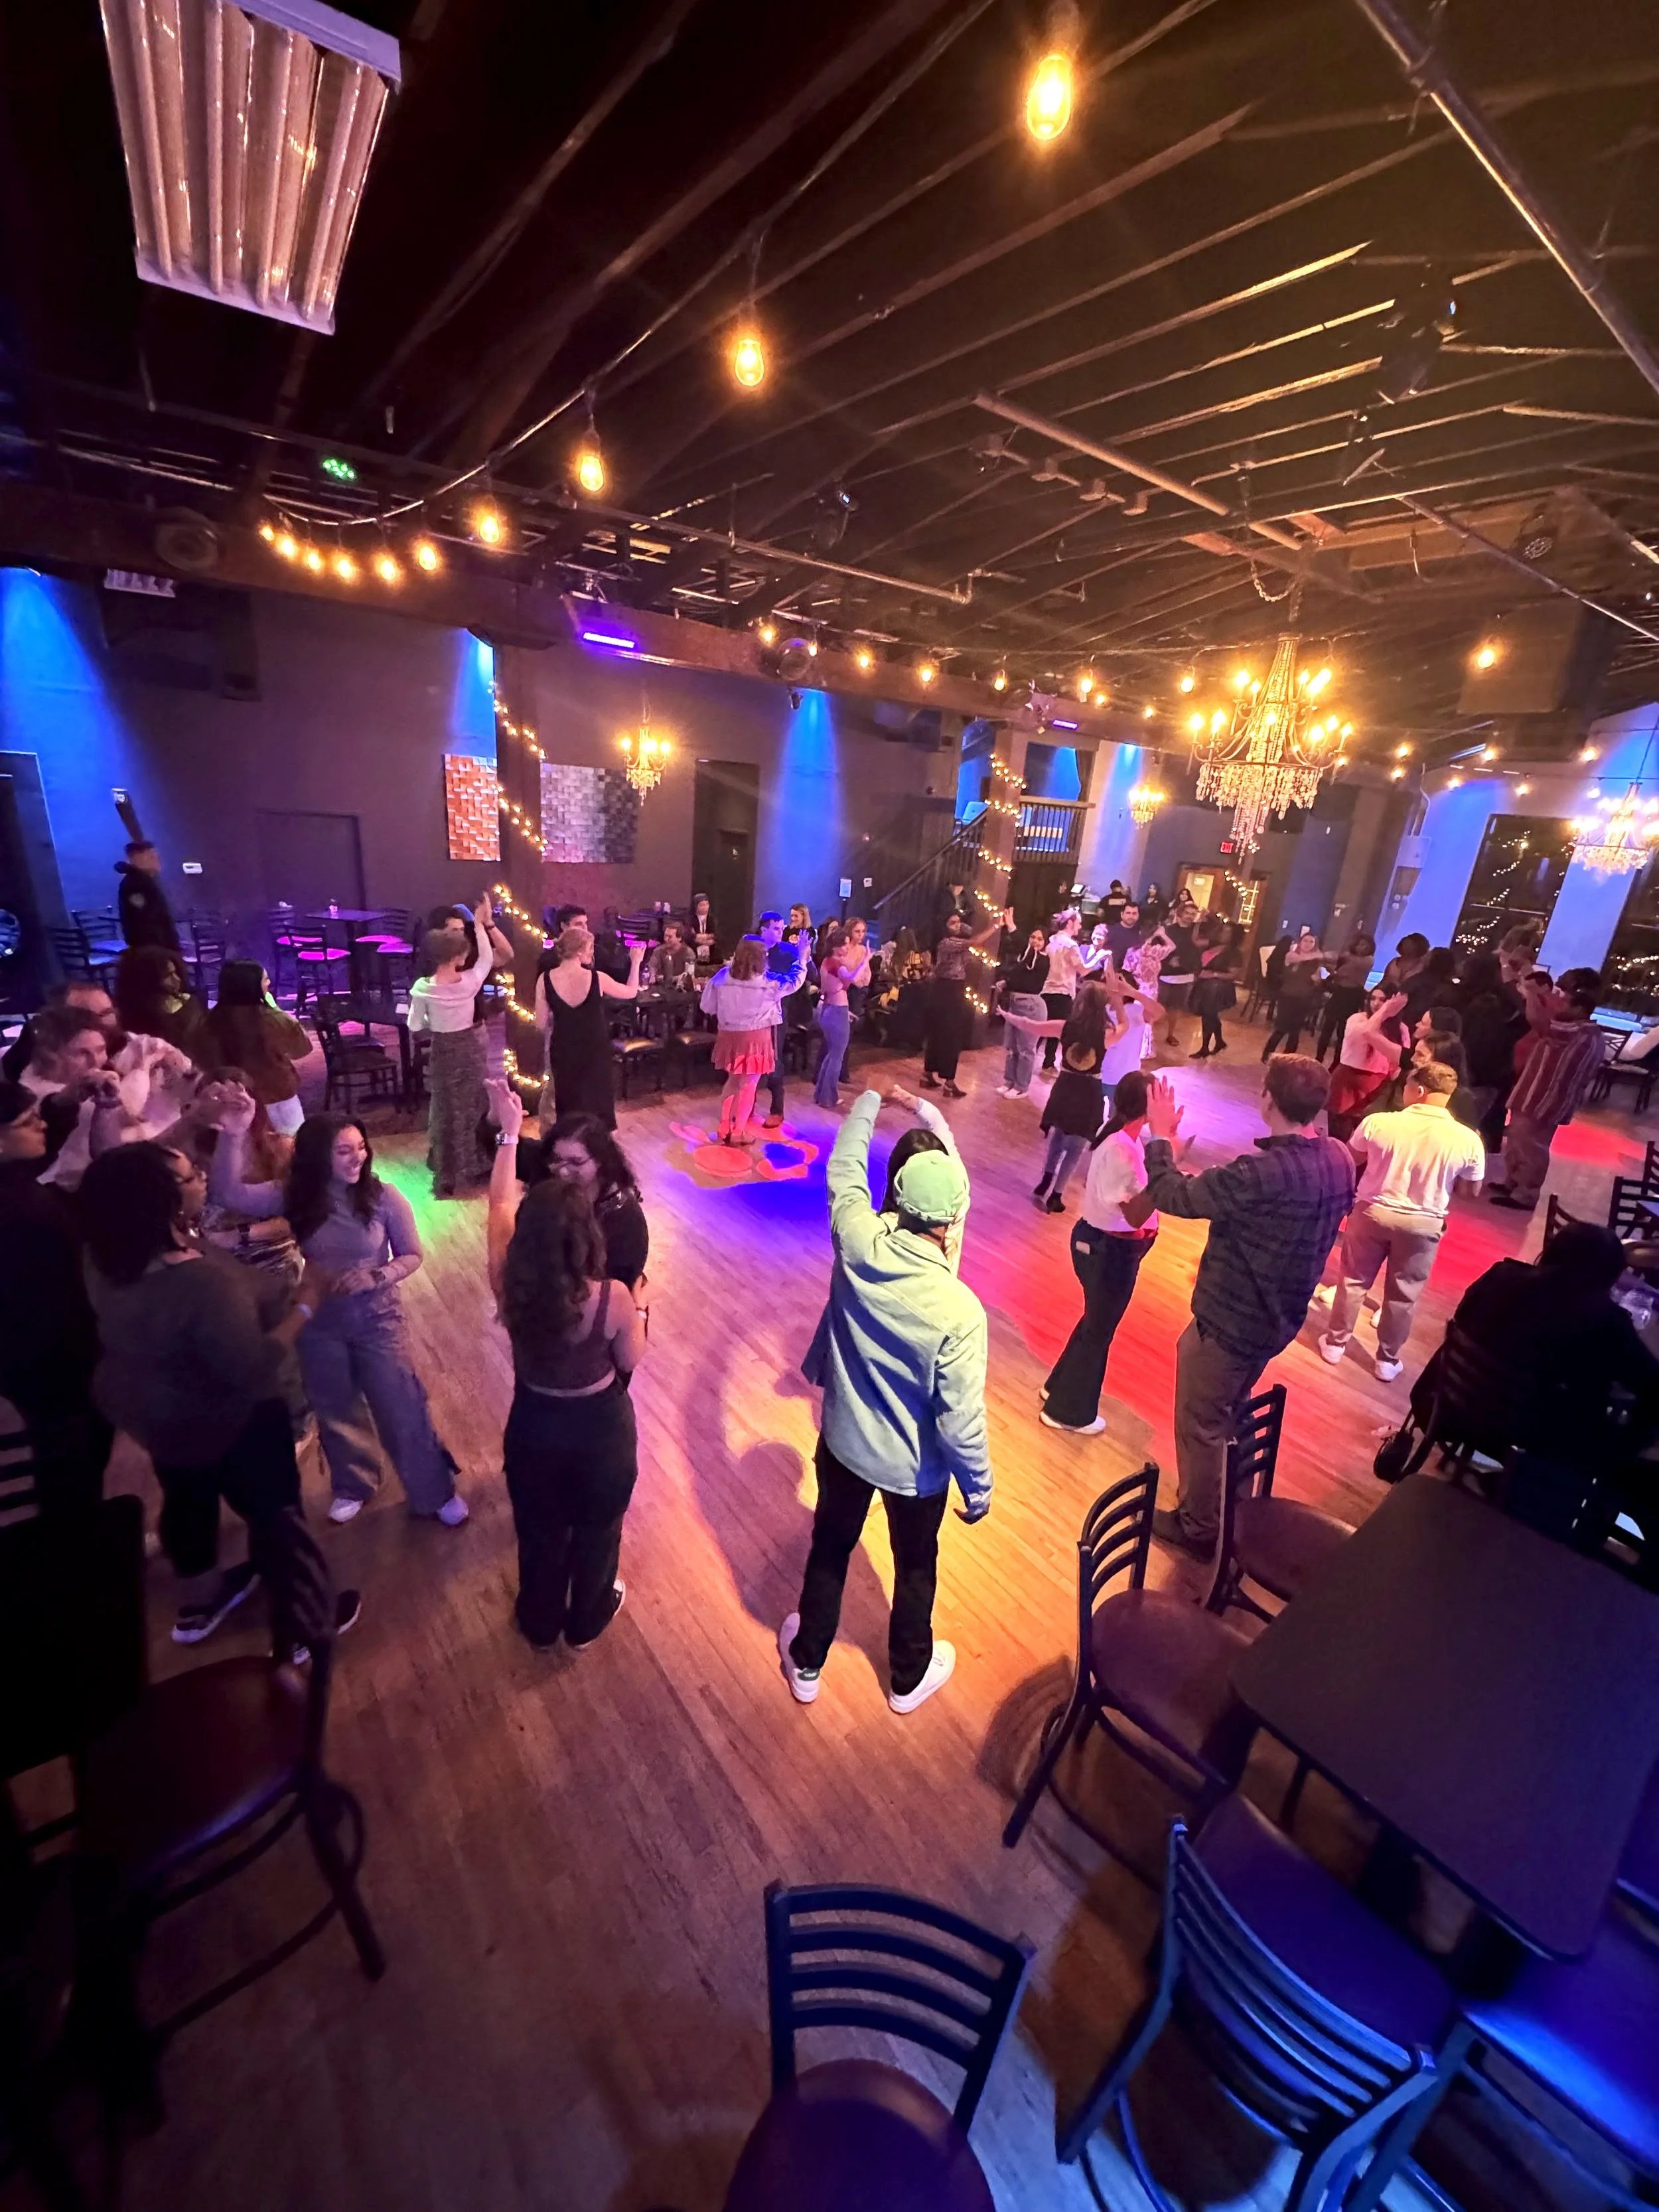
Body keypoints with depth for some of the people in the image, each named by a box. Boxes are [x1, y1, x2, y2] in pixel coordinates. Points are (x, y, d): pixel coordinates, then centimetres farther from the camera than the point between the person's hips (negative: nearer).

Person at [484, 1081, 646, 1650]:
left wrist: (509, 1131, 0)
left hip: (533, 1423, 2)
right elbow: (632, 1360, -12)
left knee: (539, 1530, 28)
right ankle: (586, 1621, 52)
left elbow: (501, 1205, -9)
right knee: (597, 1527, 27)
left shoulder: (509, 1284, -24)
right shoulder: (611, 1299, -31)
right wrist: (638, 1310, 3)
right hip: (601, 1426, -2)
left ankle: (540, 1625, 54)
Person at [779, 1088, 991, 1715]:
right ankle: (908, 1677, 52)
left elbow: (844, 1169, -4)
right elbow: (961, 1421, -25)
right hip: (915, 1466, -3)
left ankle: (806, 1663, 52)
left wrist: (867, 1103, 11)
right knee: (915, 1568, 26)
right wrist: (979, 1488, -5)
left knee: (829, 1549, 27)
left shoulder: (858, 1245, -25)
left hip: (842, 1441, 3)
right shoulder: (960, 1310, -34)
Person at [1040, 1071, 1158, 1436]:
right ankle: (1068, 1411, 30)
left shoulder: (1114, 1134, 0)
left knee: (1097, 1320, 26)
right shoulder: (1123, 1147, -28)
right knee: (1099, 1328, 11)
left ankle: (1059, 1387, 44)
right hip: (1112, 1248, -9)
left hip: (1097, 1238, 9)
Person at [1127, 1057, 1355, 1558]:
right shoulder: (1341, 1159, -6)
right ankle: (1227, 1512, 49)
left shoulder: (1261, 1173, -33)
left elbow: (1172, 1197, -23)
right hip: (1277, 1317, 9)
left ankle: (1197, 1527, 34)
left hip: (1229, 1322, -8)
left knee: (1200, 1427, 14)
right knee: (1229, 1417, 29)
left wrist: (1159, 1139, -9)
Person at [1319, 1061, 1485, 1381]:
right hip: (1423, 1224, 1)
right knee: (1403, 1295, 17)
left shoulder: (1378, 1123, -17)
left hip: (1372, 1211, -1)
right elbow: (1473, 1189, 0)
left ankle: (1335, 1343, 31)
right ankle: (1388, 1360, 31)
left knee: (1353, 1279, 18)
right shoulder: (1467, 1140, -14)